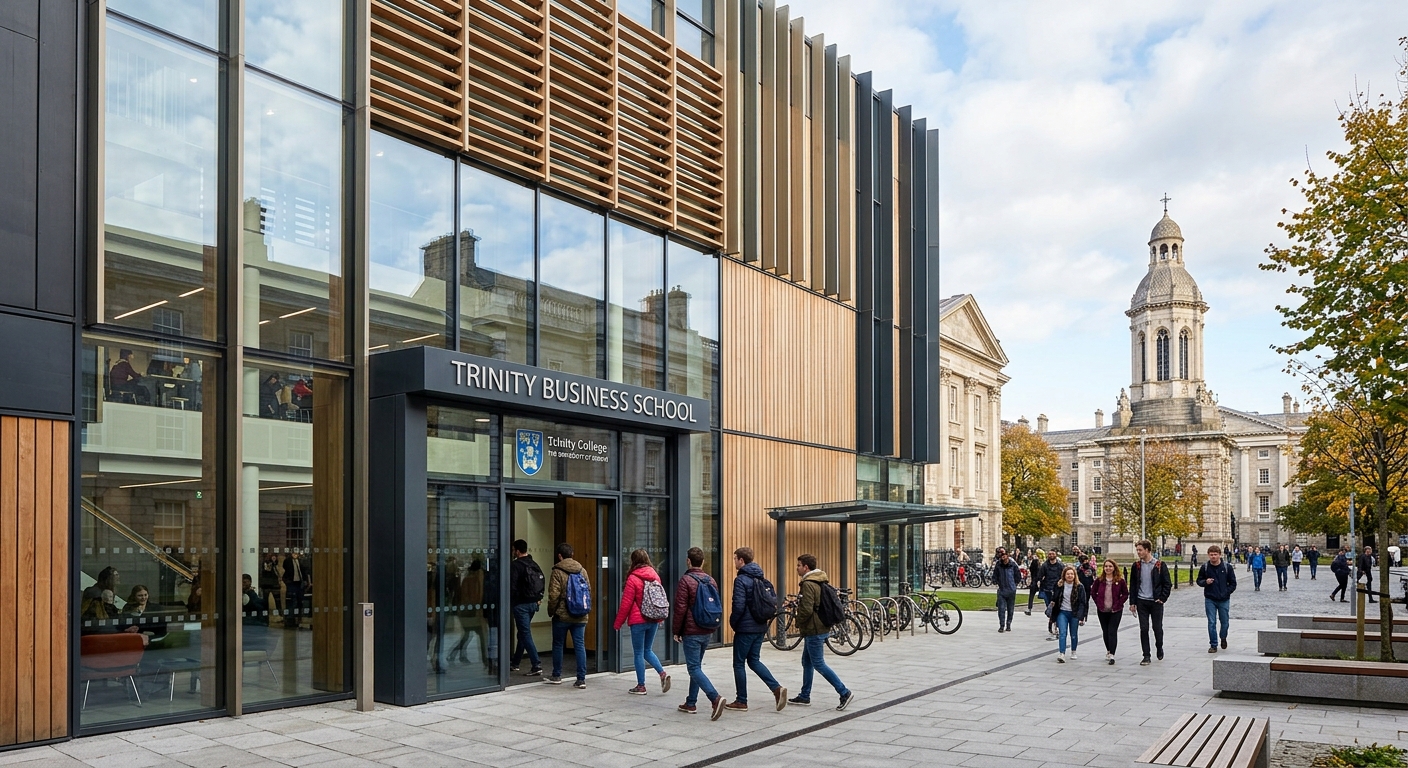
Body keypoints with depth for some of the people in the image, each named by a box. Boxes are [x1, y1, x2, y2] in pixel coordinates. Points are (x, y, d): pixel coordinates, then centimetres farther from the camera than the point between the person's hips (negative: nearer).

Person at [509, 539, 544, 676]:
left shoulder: (515, 565, -13)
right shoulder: (534, 565, 12)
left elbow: (512, 587, -16)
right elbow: (541, 584, 14)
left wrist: (509, 603, -7)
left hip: (521, 604, -8)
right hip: (533, 603, 8)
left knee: (525, 634, -7)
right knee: (522, 633, 19)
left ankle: (536, 665, -15)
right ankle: (515, 663, 30)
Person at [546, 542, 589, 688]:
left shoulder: (557, 571, -10)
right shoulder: (582, 570, 4)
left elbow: (553, 595, -13)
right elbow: (588, 589, 8)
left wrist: (551, 611, 1)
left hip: (562, 616, -3)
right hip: (580, 616, 4)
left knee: (558, 645, 12)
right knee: (580, 646, 4)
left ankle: (556, 676, 22)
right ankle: (581, 679, 1)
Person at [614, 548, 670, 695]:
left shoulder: (633, 578, -12)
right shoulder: (655, 576, 4)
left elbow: (626, 603, -10)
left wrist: (618, 623, -2)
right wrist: (659, 618, 22)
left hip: (638, 621, -6)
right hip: (653, 620, 6)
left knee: (639, 653, 5)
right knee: (648, 650, 17)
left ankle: (641, 686, 9)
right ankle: (662, 673, -2)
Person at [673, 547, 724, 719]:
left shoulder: (685, 580, -11)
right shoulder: (711, 580, 9)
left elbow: (680, 608, -13)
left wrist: (677, 631, -4)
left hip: (691, 632, -7)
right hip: (707, 632, 7)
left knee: (694, 668, -6)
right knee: (696, 666, 17)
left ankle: (715, 698, -22)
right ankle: (691, 703, 20)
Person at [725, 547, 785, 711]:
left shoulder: (741, 579, -15)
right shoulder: (762, 579, 10)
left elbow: (739, 606, -22)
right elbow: (774, 599, 12)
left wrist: (732, 622, -6)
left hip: (745, 628, -8)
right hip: (760, 627, 8)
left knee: (739, 663, 5)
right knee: (754, 661, 17)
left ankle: (741, 702, 11)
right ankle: (776, 688, 2)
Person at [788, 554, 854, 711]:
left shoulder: (808, 584, -19)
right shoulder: (822, 582, 12)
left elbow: (806, 609, -25)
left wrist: (799, 624, -9)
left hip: (814, 630, -10)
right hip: (823, 627, 10)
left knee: (819, 664, -4)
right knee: (807, 662, 16)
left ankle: (844, 693, -6)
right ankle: (804, 697, 23)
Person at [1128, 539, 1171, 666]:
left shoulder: (1160, 565, -4)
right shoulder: (1136, 566, 5)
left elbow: (1167, 584, -2)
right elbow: (1133, 585, 9)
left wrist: (1162, 598, -10)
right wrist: (1132, 602, 4)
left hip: (1156, 602, -2)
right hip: (1142, 602, 2)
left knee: (1157, 628, 6)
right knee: (1144, 629, 0)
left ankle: (1159, 648, 32)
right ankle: (1146, 656, 5)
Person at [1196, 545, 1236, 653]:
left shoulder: (1227, 567, -4)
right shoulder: (1205, 567, -1)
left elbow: (1233, 583, 3)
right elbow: (1199, 580, 9)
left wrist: (1226, 593, -8)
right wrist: (1205, 582, -13)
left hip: (1224, 600, 0)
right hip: (1210, 600, 0)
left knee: (1224, 622, 12)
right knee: (1211, 623, -1)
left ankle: (1223, 638, 40)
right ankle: (1213, 645, 7)